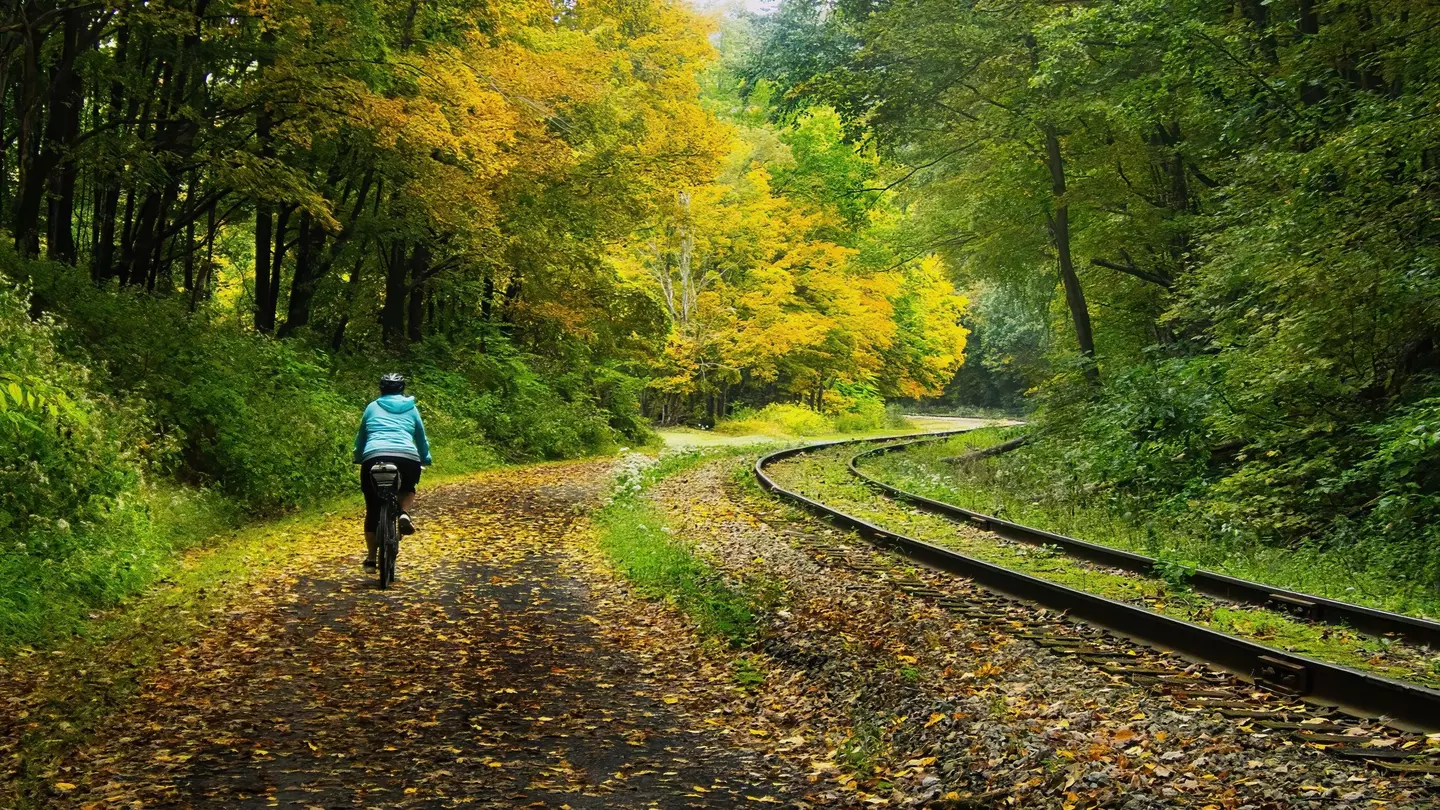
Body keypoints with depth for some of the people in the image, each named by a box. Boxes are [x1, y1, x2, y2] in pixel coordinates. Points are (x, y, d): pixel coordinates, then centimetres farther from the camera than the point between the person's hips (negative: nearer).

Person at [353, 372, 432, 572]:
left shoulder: (372, 407, 23)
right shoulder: (411, 409, 23)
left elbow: (360, 438, 29)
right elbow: (421, 439, 32)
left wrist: (358, 459, 45)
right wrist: (425, 460, 48)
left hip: (374, 458, 0)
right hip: (407, 458, 0)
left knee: (373, 509, 15)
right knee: (408, 488, 32)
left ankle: (371, 558, 14)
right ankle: (404, 513, 1)